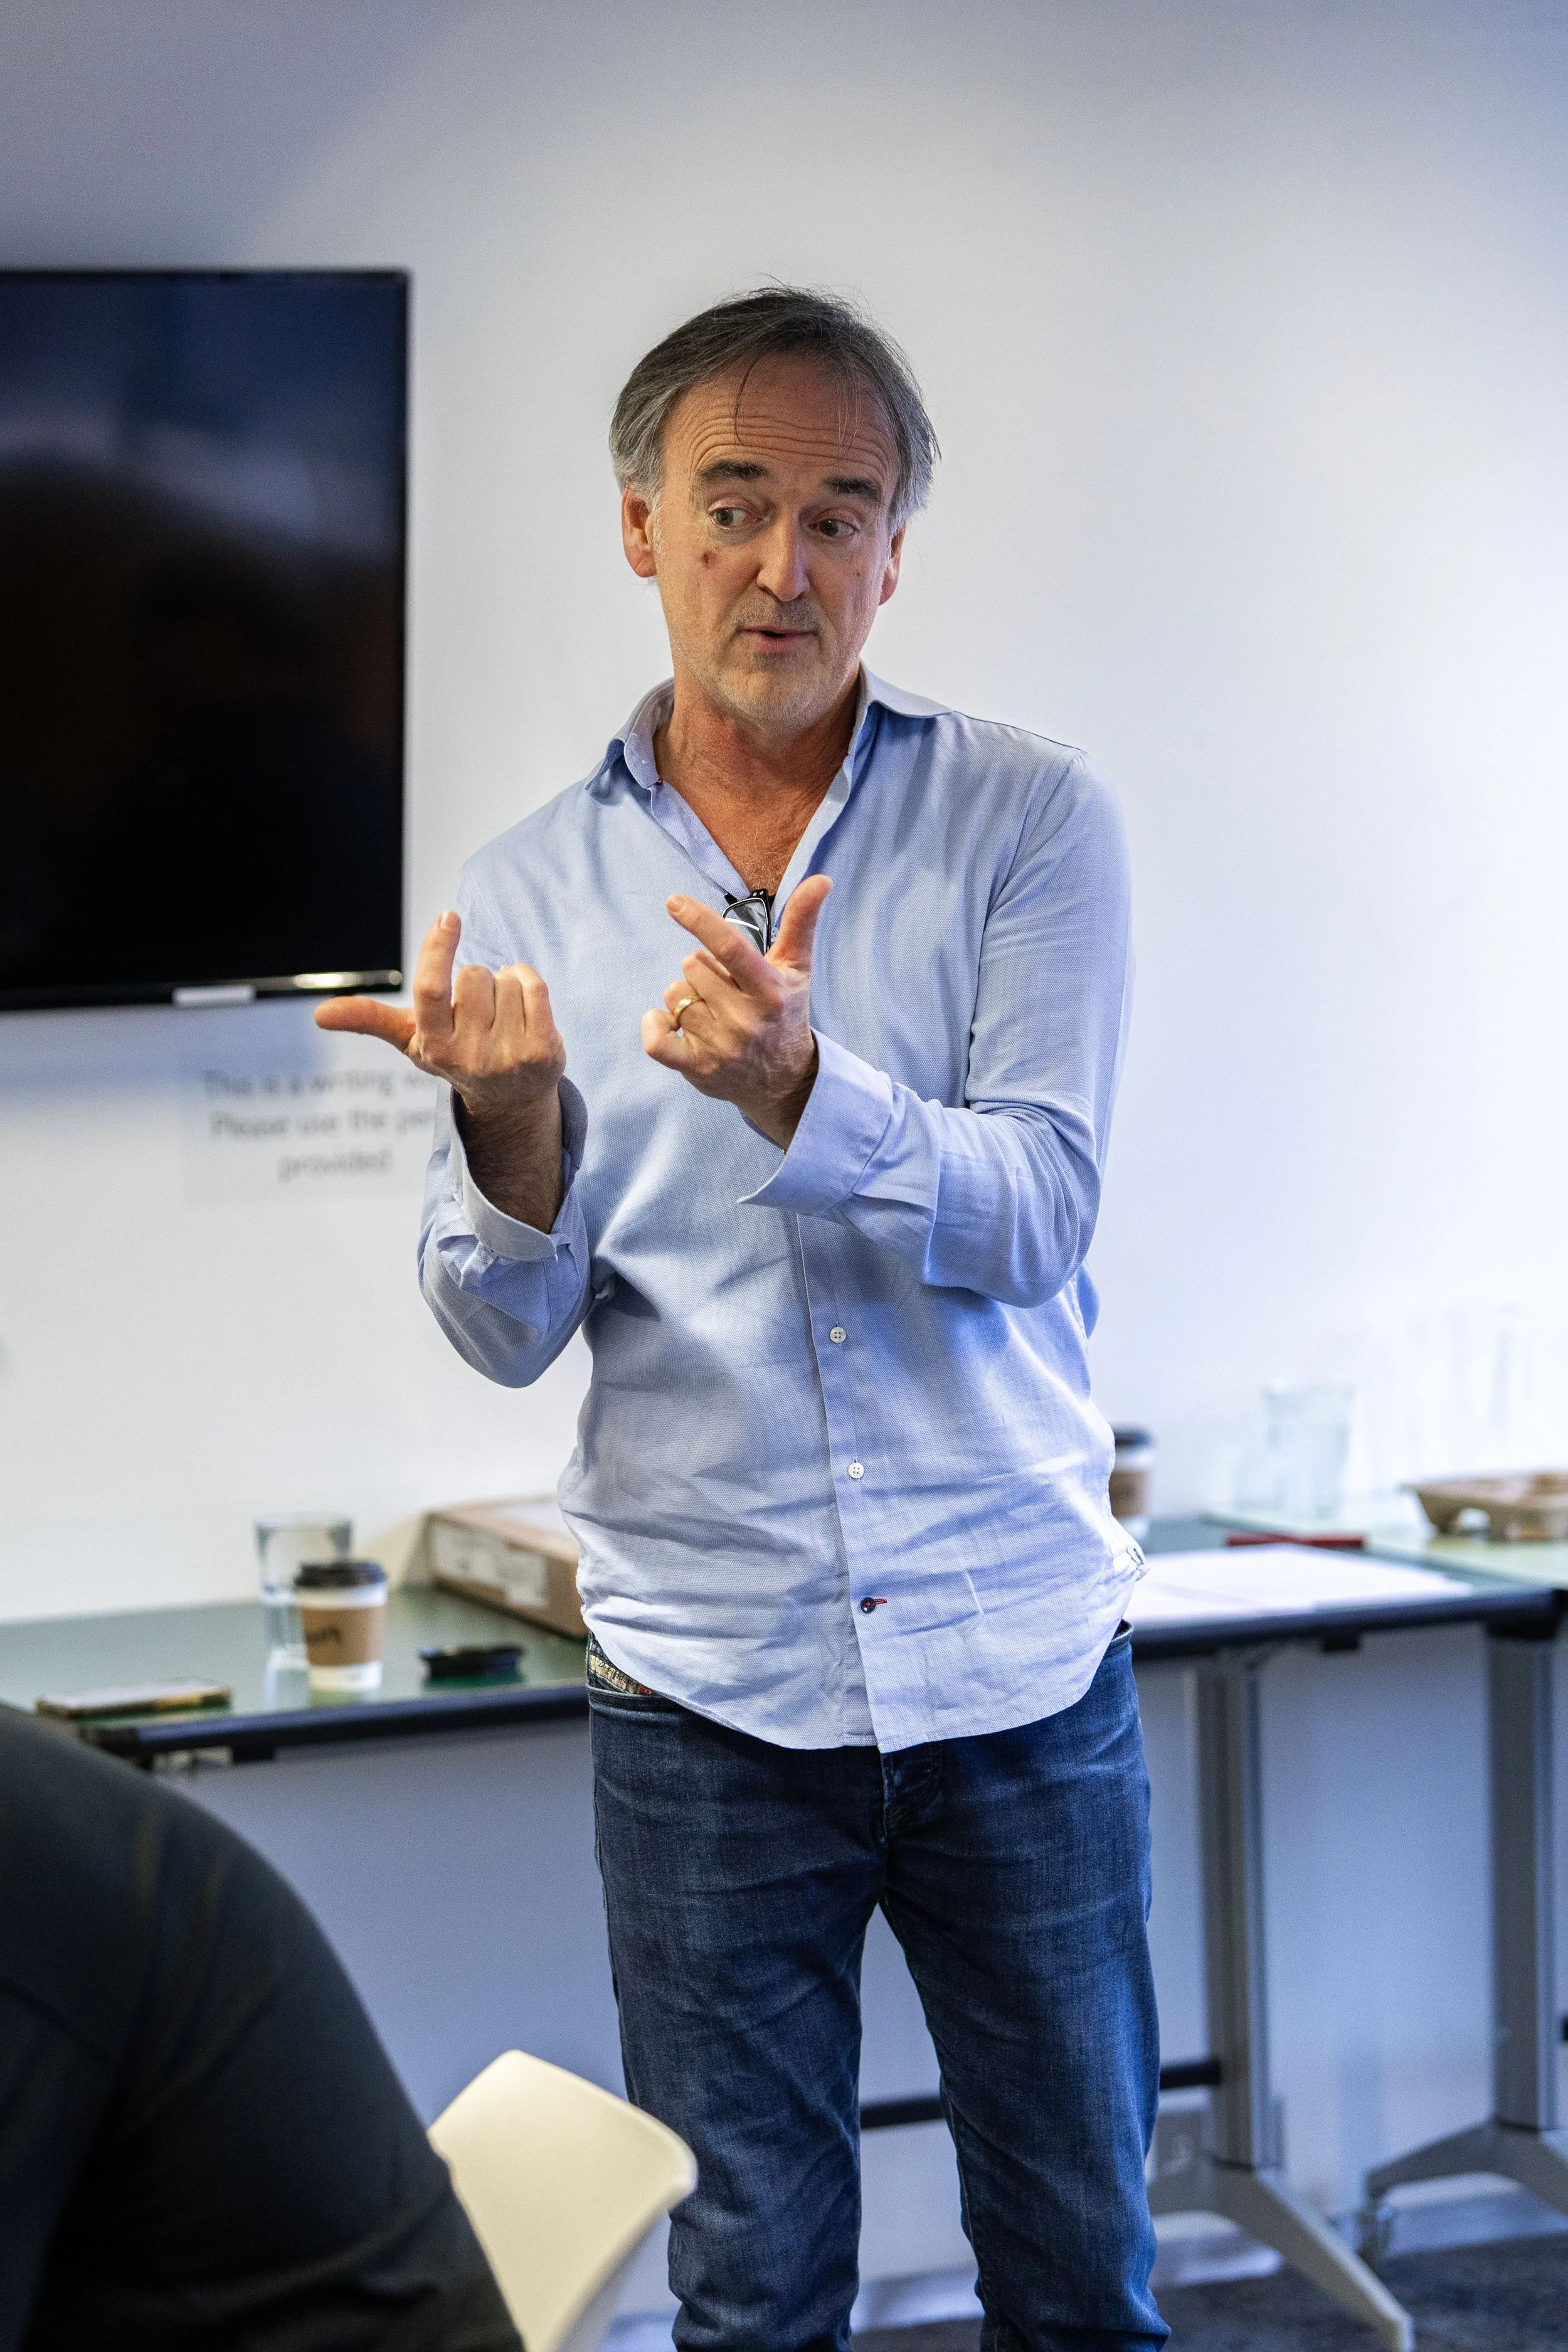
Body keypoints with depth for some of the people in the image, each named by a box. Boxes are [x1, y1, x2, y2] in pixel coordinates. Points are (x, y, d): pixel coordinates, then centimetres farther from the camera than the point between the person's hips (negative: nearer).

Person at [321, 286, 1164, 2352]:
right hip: (708, 1694, 1)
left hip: (1019, 1662, 0)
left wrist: (796, 1090, -31)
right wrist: (511, 1122, -24)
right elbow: (505, 1333, -3)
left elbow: (1033, 1216, -13)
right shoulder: (530, 895, 2)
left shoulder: (1027, 822, -2)